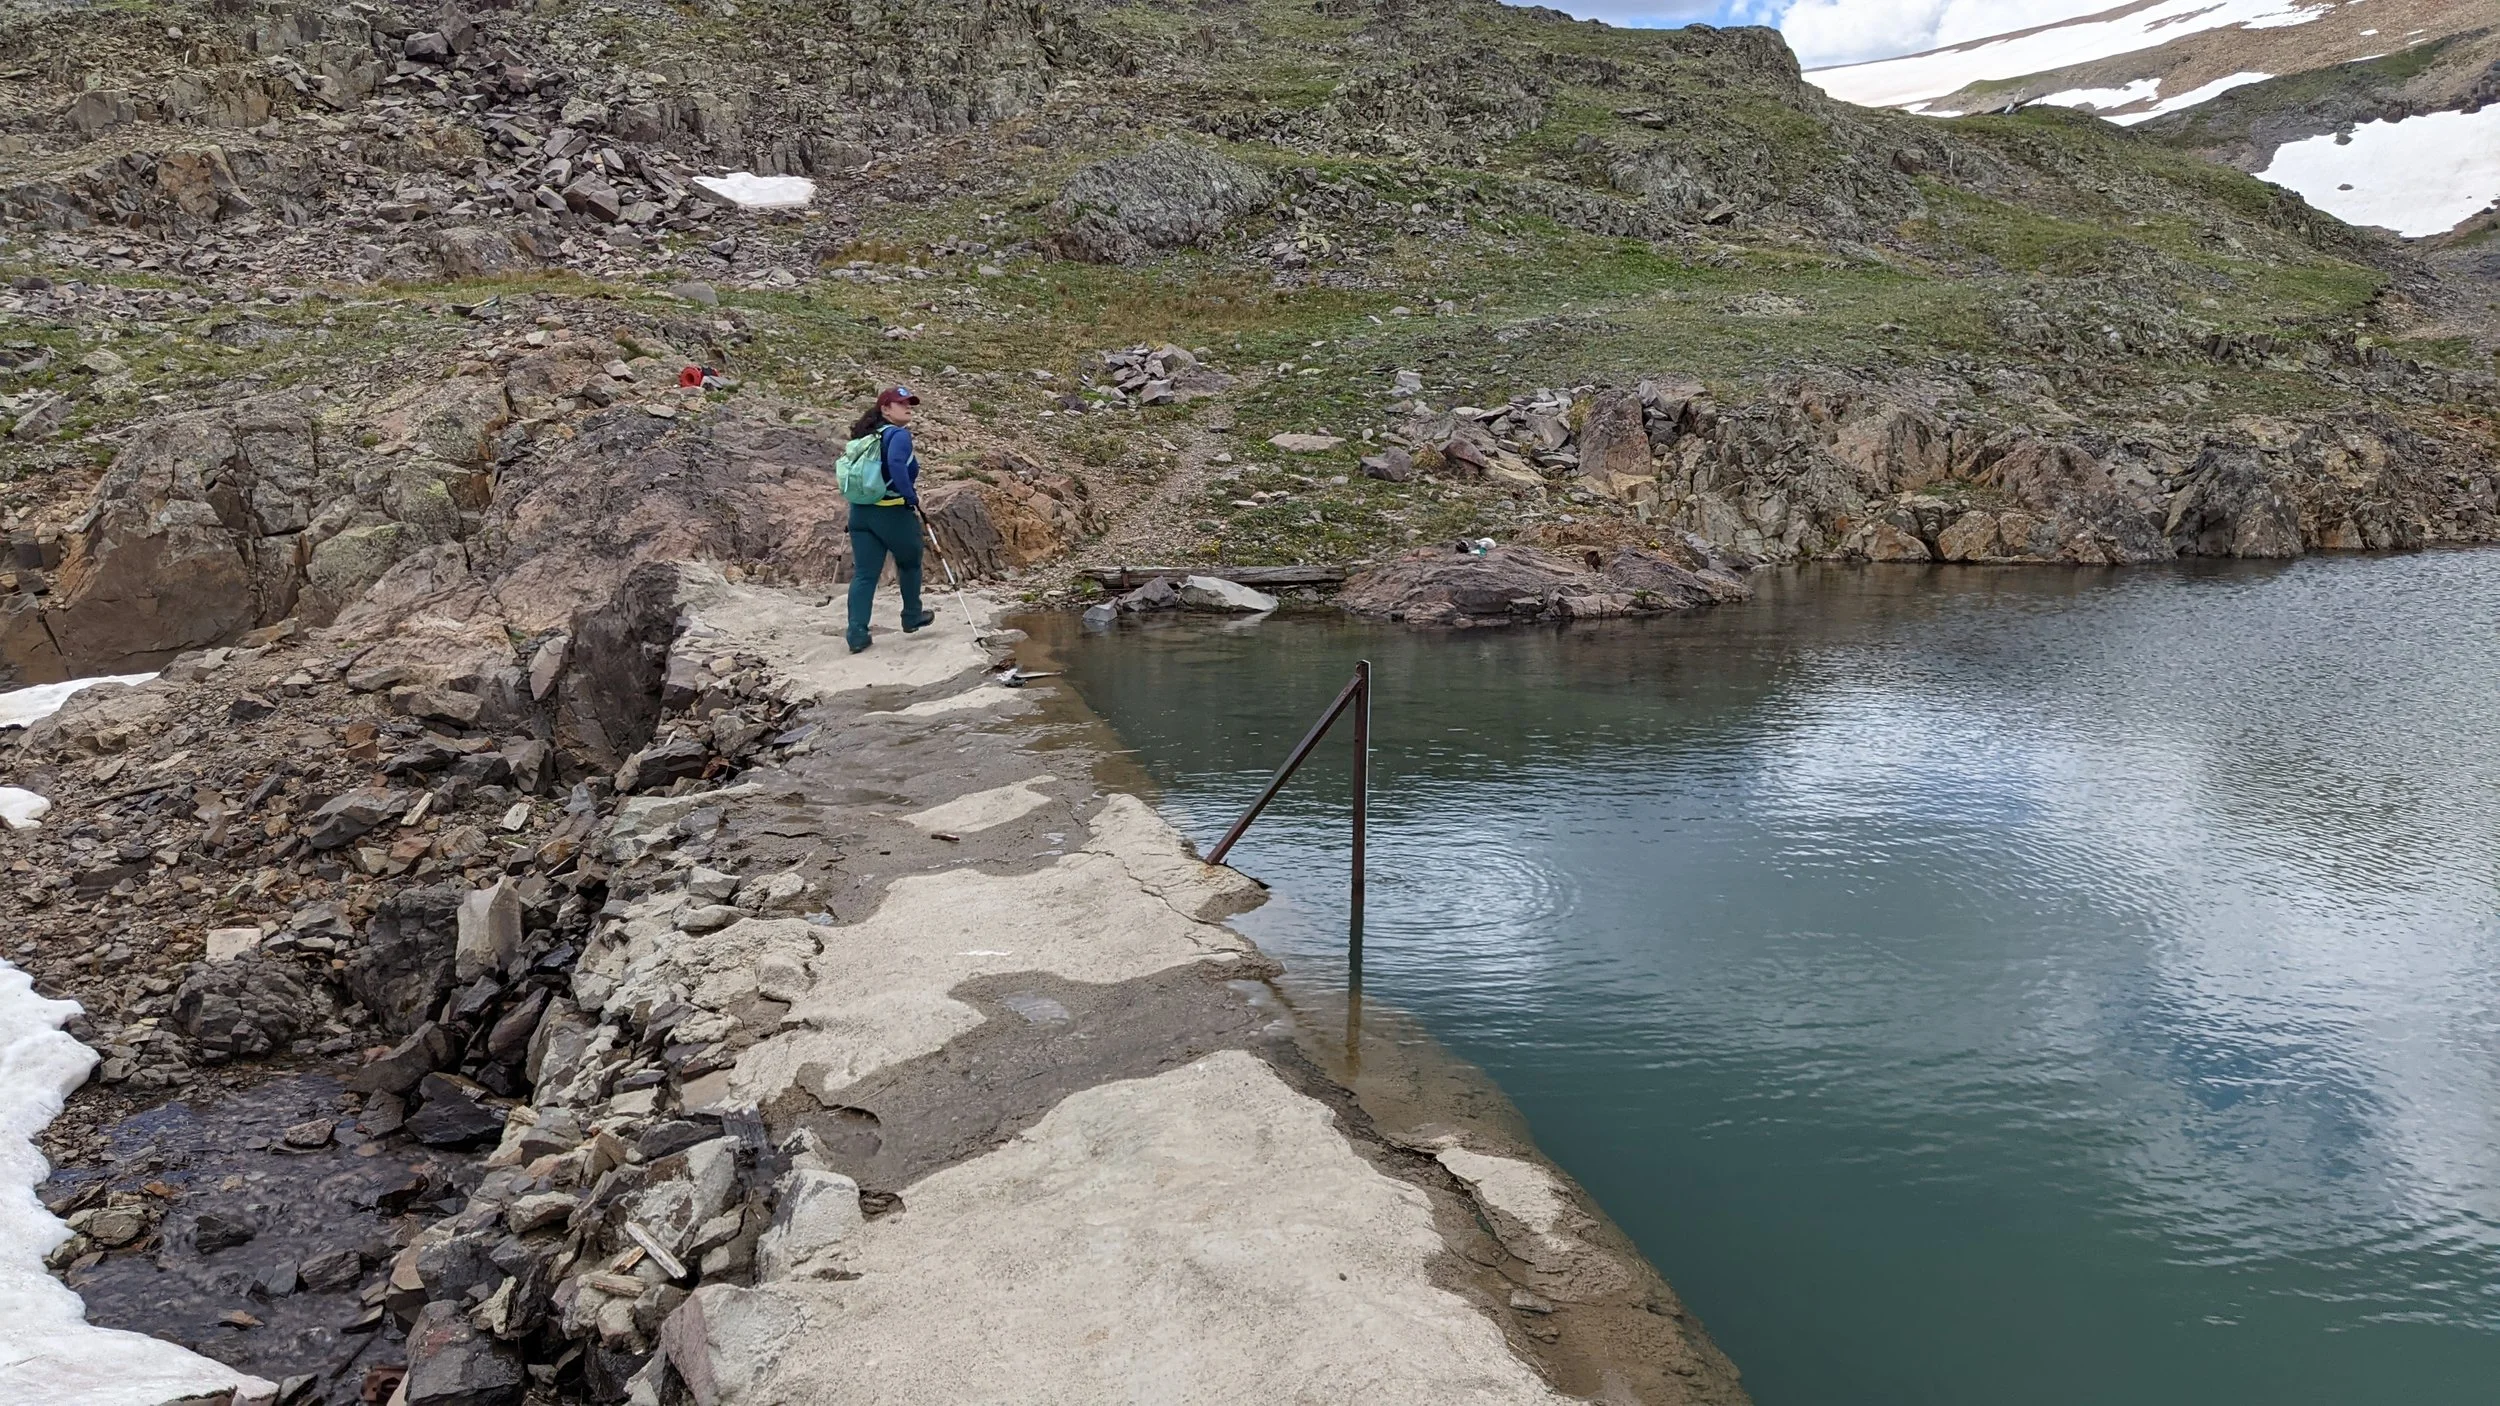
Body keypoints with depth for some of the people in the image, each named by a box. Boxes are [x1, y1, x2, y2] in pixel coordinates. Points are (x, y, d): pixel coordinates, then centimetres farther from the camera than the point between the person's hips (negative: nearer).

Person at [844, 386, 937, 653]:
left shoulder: (867, 436, 14)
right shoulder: (899, 434, -12)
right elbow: (896, 465, -30)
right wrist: (912, 498, -23)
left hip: (861, 511, 6)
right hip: (893, 512, -6)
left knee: (864, 574, 2)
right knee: (909, 563, 19)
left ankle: (857, 635, -5)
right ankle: (912, 618, 34)